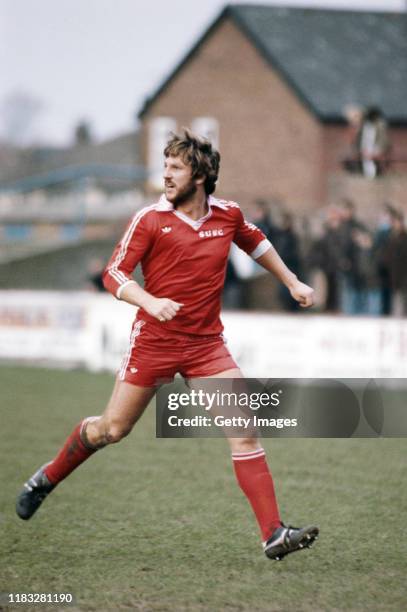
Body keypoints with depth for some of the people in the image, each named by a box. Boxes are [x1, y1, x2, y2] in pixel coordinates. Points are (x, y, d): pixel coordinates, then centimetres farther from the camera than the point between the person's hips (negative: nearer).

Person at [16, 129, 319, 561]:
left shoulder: (228, 216, 3)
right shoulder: (150, 219, -8)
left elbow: (257, 244, 26)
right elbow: (113, 275, -10)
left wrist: (291, 283, 28)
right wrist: (150, 302, -27)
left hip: (207, 344, 2)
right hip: (153, 342, -2)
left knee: (244, 429, -11)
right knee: (111, 429, 8)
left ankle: (273, 534, -12)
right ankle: (47, 478, 35)